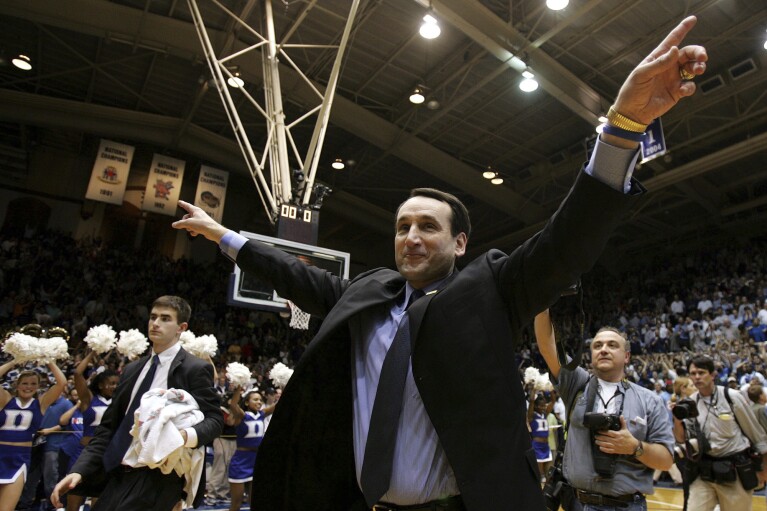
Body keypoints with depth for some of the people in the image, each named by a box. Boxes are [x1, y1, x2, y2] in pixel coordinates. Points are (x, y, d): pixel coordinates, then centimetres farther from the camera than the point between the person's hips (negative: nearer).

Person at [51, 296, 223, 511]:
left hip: (156, 480, -6)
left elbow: (213, 419, -10)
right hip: (118, 477, 6)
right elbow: (108, 426, 13)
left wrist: (187, 435, -29)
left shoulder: (196, 369, -6)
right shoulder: (132, 370, 14)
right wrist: (79, 470, 2)